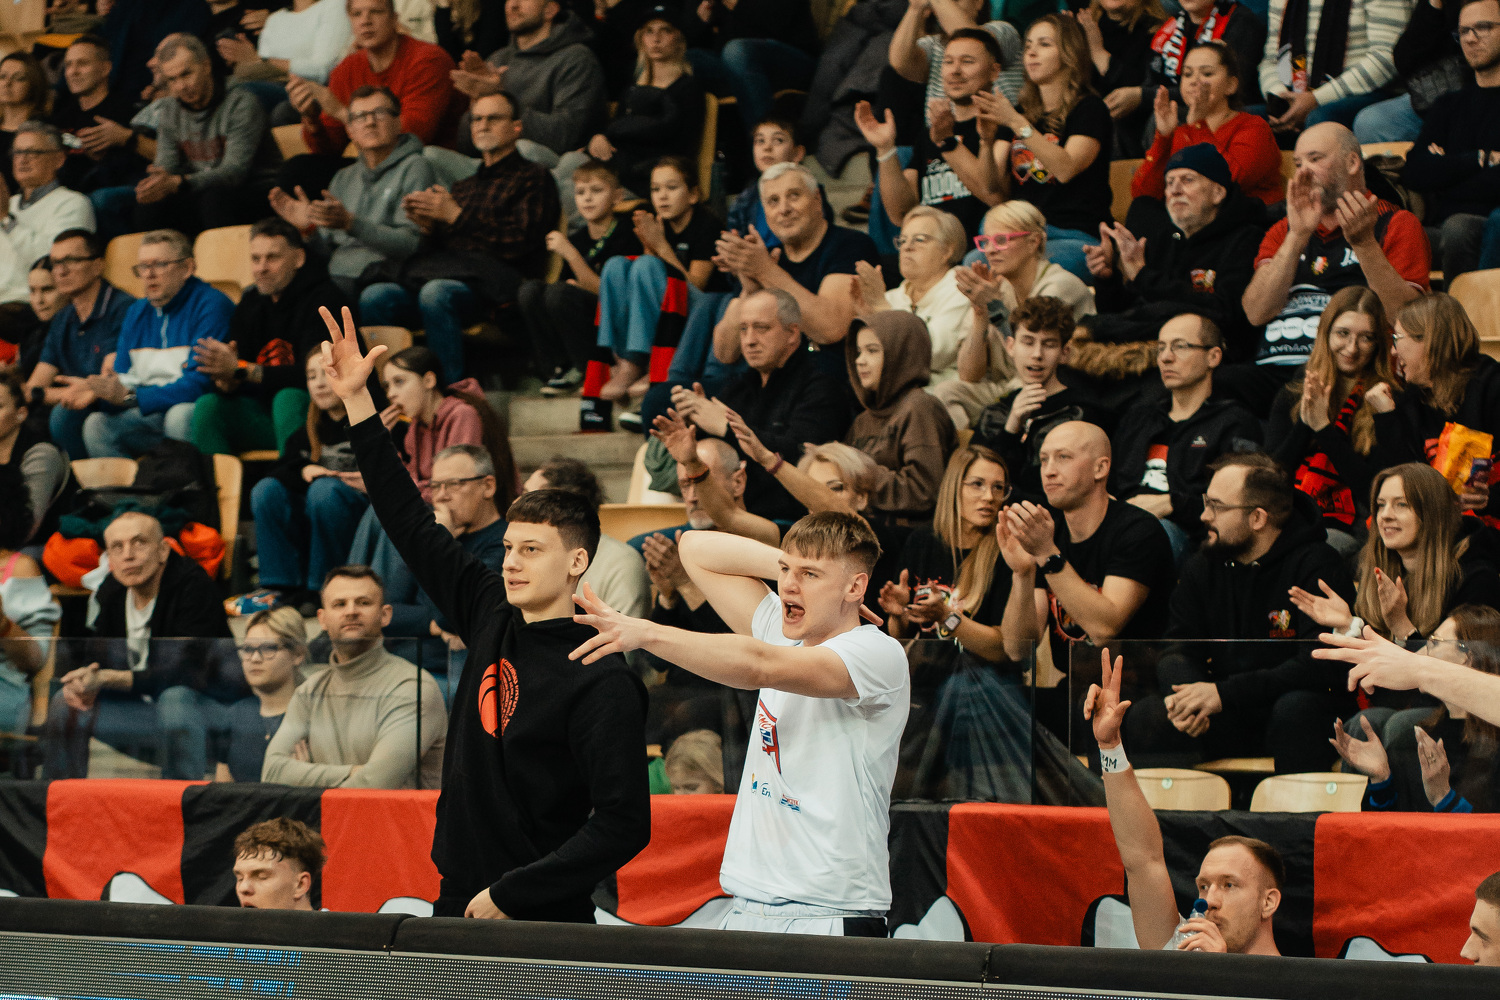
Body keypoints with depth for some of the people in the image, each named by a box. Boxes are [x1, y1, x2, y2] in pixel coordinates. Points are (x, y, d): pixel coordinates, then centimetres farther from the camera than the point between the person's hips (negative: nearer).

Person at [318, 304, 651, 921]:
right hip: (456, 908, 6)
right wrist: (357, 404, 13)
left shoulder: (603, 684, -15)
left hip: (542, 924, -6)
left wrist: (510, 894, -17)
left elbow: (624, 824, -19)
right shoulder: (493, 620, 6)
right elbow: (415, 529, 14)